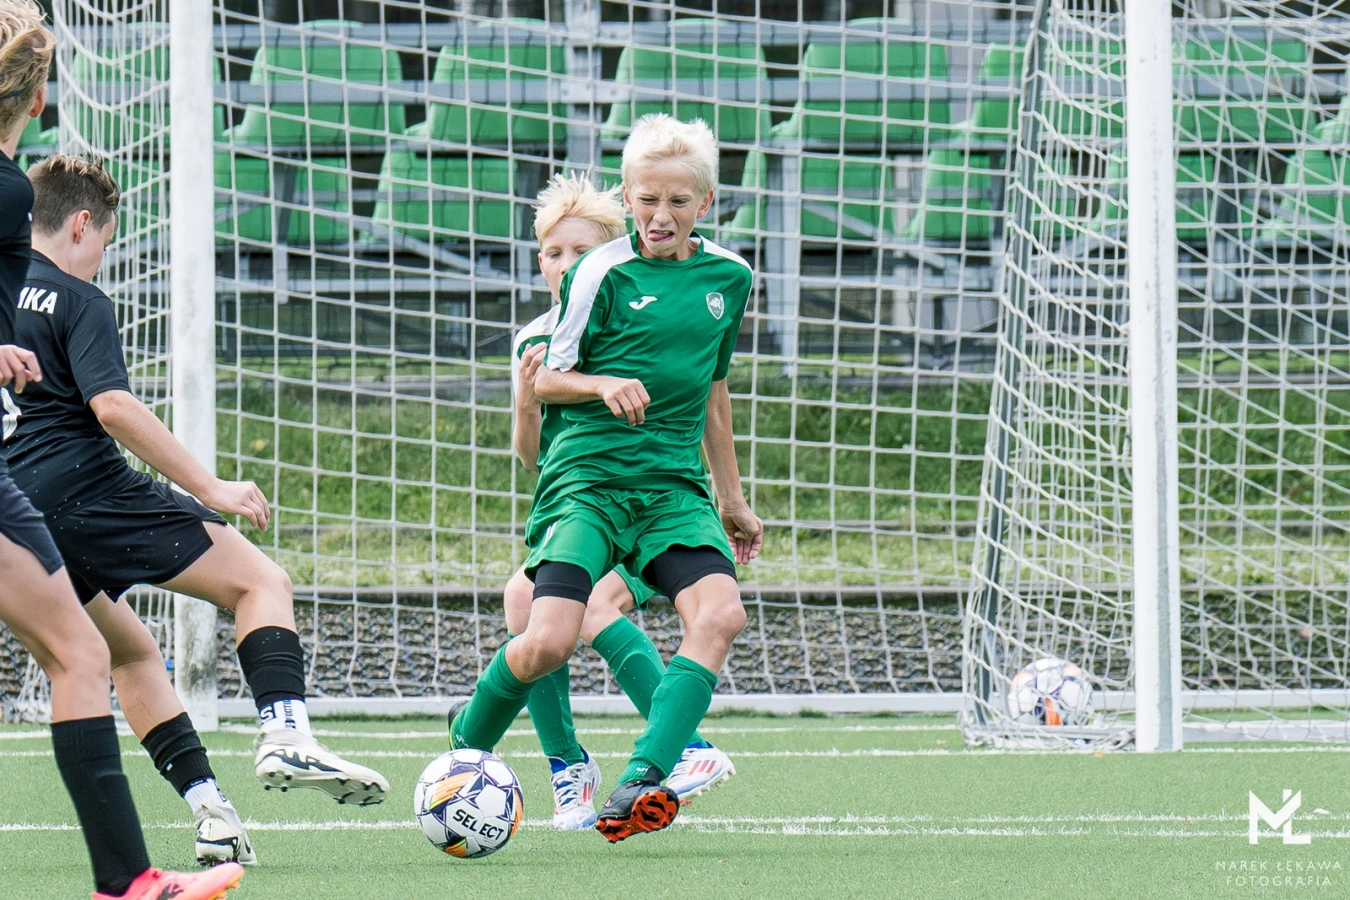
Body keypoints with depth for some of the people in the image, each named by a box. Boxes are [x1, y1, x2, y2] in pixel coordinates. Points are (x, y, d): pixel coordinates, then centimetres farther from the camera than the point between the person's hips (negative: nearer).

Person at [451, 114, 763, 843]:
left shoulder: (727, 277, 12)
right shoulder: (603, 272, -3)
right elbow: (546, 380, 2)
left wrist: (732, 499, 29)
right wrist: (603, 385, -19)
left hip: (673, 483, 4)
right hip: (588, 476, -4)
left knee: (720, 613, -23)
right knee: (549, 641, -19)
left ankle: (640, 782, -27)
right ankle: (467, 743, 11)